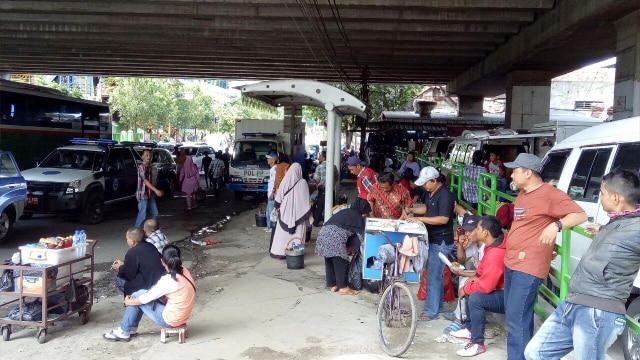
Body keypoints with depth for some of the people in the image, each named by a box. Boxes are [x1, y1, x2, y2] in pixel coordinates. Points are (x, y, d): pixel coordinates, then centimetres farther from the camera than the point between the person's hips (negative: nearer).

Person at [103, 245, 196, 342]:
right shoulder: (184, 271, -3)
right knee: (140, 294, 13)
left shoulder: (168, 280, -25)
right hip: (180, 315, 8)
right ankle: (131, 329, 24)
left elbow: (145, 298, -12)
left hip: (170, 319, -8)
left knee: (137, 297, 2)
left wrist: (128, 302, 4)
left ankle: (124, 332, 16)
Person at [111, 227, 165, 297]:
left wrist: (120, 268, 13)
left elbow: (129, 275, -6)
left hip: (148, 286, -8)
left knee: (119, 279, 10)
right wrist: (123, 264, 27)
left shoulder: (132, 253, -16)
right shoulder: (150, 246, 8)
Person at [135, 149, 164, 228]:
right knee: (142, 215, -6)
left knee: (154, 213, 12)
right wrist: (156, 190, -34)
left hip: (150, 194, 9)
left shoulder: (149, 167, 10)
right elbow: (145, 181, -25)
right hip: (143, 194, -8)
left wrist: (154, 191, 20)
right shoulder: (141, 167, -16)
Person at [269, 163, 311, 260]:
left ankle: (279, 251, 11)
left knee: (283, 231, 8)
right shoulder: (302, 182, -6)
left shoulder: (285, 181, -5)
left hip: (286, 210, 1)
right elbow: (306, 199, -1)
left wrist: (278, 206, 17)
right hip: (298, 211, -1)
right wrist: (308, 212, 8)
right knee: (297, 231, 4)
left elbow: (279, 196, 2)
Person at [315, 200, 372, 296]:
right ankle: (343, 287, 8)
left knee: (329, 261, 14)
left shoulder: (346, 212, 30)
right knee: (341, 262, 2)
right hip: (334, 236, -8)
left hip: (324, 233, 8)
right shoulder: (358, 217, 8)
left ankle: (333, 285, 22)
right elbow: (361, 236, 11)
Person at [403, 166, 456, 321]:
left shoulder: (445, 195, -20)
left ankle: (431, 311, 5)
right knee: (435, 274, 17)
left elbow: (443, 219, -26)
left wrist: (419, 219, -26)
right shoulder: (430, 193, 8)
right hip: (432, 239, 10)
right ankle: (438, 306, 29)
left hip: (442, 242, -10)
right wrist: (410, 210, 2)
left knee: (433, 276, -4)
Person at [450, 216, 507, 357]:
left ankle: (478, 344, -17)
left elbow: (486, 286, -29)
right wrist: (477, 277, 4)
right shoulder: (495, 243, 0)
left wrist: (465, 288, -13)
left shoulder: (495, 255, -30)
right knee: (470, 289, 18)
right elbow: (485, 268, 19)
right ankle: (469, 329, 27)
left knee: (476, 298, -30)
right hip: (502, 290, 11)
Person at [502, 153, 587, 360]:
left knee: (516, 320, -10)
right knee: (517, 316, 16)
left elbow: (580, 215, -17)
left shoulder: (550, 194, -13)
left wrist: (556, 225, -33)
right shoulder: (522, 194, 14)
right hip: (511, 263, 9)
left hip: (528, 268, -9)